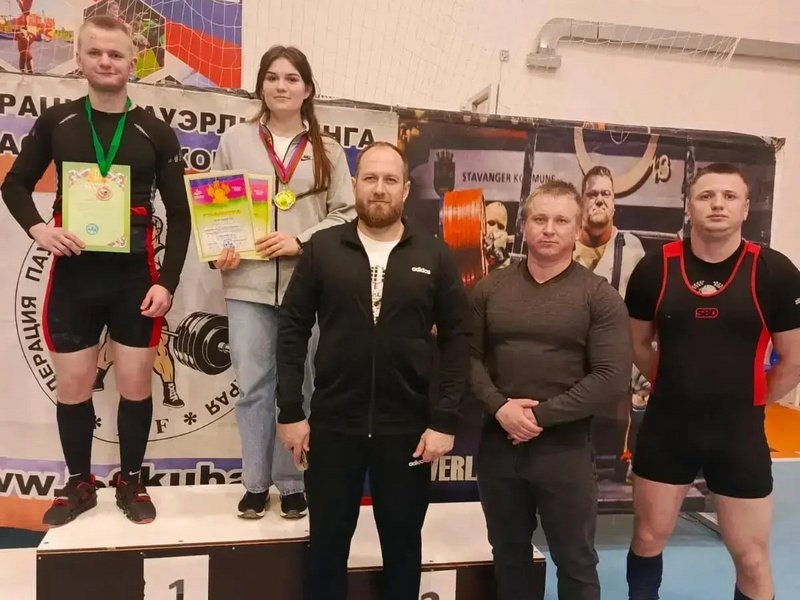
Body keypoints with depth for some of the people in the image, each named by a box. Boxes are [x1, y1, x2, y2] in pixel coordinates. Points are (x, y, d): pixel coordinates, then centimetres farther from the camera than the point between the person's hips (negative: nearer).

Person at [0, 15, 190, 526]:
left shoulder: (156, 133, 1)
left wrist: (168, 282, -7)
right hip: (73, 276, 1)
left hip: (134, 277, -1)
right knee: (72, 386, 8)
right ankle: (79, 484, 28)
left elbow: (179, 215, 1)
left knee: (136, 384, 6)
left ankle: (131, 482, 25)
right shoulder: (55, 123, 4)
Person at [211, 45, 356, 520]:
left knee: (298, 386, 8)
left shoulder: (328, 151, 7)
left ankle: (293, 482, 22)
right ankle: (256, 482, 21)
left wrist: (301, 241, -11)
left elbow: (347, 213, 2)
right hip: (249, 283, 0)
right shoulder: (235, 140, 8)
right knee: (253, 386, 6)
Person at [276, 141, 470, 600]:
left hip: (408, 428, 0)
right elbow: (293, 328, 0)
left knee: (403, 544, 16)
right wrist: (290, 411, -5)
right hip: (332, 424, 0)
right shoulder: (323, 248, 0)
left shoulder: (435, 256, -1)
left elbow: (457, 339, -2)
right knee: (328, 542, 15)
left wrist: (445, 421, -7)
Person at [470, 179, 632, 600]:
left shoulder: (599, 296, -7)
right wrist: (500, 407, -15)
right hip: (498, 442, 3)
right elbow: (469, 355, 2)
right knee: (508, 553, 20)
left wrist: (541, 415, -16)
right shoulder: (490, 288, 3)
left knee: (576, 561, 13)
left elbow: (612, 377, -13)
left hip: (565, 448, -2)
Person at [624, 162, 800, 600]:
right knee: (648, 538, 15)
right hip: (666, 425, 1)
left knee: (752, 558, 12)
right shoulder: (655, 268, -5)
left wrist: (751, 404, 5)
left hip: (739, 430, -1)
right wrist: (675, 388, 9)